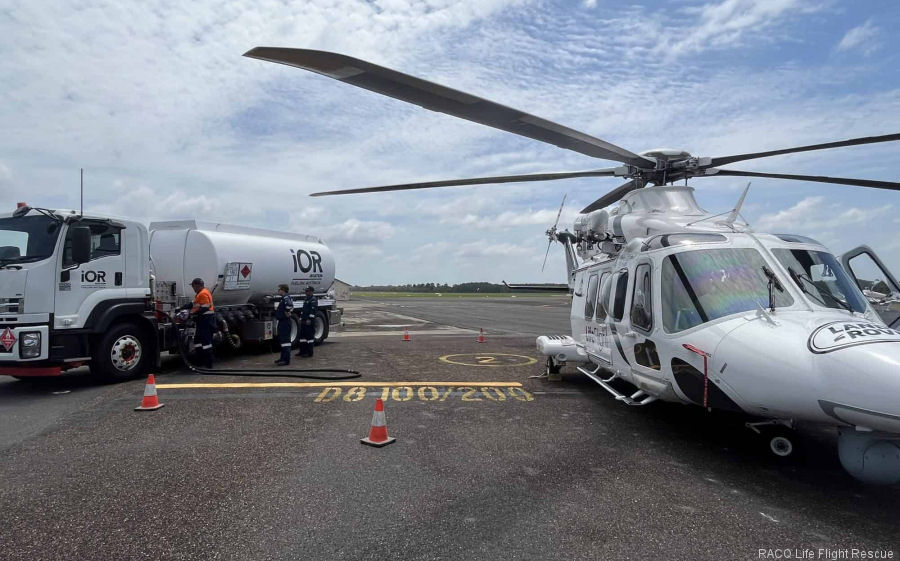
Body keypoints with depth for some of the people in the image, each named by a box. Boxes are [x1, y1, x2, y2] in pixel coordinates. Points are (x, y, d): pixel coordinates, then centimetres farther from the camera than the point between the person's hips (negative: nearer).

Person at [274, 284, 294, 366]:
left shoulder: (286, 298, -17)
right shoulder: (283, 298, 17)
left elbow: (290, 304, -38)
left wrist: (288, 312, -27)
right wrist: (277, 310, 20)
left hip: (285, 322, -12)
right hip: (282, 322, 12)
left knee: (285, 340, -10)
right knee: (282, 340, 18)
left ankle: (286, 360, -9)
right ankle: (283, 358, 28)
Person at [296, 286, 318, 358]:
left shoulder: (313, 300, -10)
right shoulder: (306, 300, 21)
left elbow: (313, 310, -19)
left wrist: (309, 319, -23)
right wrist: (301, 318, 21)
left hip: (309, 321, -10)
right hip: (304, 321, 10)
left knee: (310, 336, -6)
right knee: (302, 335, 12)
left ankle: (309, 352, -2)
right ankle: (302, 351, 19)